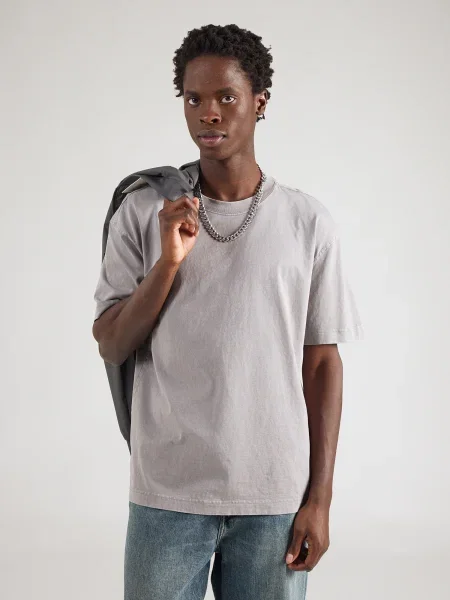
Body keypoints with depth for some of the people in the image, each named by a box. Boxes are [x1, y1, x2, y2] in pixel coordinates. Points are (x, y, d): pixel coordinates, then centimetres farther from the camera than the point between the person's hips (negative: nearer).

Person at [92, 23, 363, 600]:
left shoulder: (309, 222, 0)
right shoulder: (141, 213, 0)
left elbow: (321, 364, 3)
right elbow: (111, 347, 0)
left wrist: (320, 497, 0)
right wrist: (168, 262, -15)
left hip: (275, 497, 0)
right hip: (166, 493, 0)